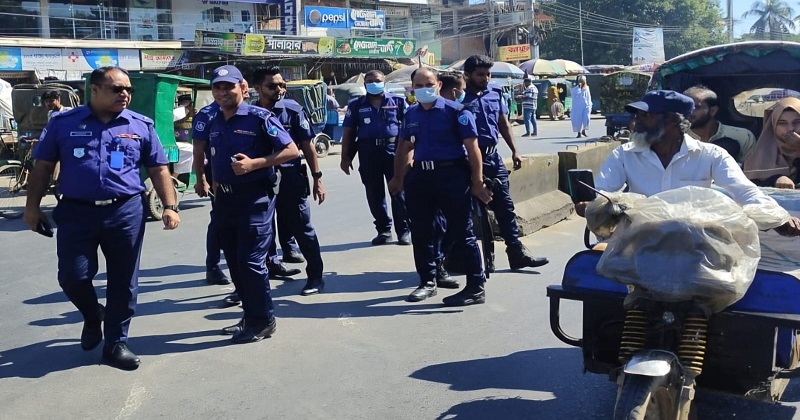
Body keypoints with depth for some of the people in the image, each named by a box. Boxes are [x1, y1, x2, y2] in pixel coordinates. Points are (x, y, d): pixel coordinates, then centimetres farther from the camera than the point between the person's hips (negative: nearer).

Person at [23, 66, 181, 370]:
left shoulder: (141, 126, 6)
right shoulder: (63, 123, 4)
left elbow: (158, 170, 7)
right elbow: (43, 166, 8)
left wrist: (169, 206, -2)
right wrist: (33, 205, 4)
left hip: (125, 212, 1)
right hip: (76, 213, 0)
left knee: (123, 281, 5)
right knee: (72, 277, 1)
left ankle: (116, 343, 20)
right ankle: (93, 316, 33)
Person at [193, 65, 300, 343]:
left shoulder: (259, 117, -9)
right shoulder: (213, 123, 12)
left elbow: (292, 150, -13)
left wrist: (254, 163, -20)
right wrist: (214, 181, 12)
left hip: (254, 198, -7)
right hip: (224, 199, 8)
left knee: (250, 261, -7)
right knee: (234, 262, 12)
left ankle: (263, 320, 7)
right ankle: (250, 315, 25)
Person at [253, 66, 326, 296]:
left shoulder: (293, 109, -6)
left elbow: (307, 146, -3)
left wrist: (317, 178, -5)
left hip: (291, 177, -2)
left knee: (302, 229, 4)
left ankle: (315, 276, 14)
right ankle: (271, 266, 30)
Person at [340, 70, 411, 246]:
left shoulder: (397, 102, 7)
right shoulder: (356, 105, 10)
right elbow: (348, 132, 10)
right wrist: (345, 157, 5)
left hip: (394, 151, -2)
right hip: (368, 154, 2)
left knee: (399, 192, 0)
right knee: (374, 195, 6)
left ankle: (404, 230, 9)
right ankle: (383, 230, 18)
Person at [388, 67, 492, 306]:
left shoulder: (455, 111, -7)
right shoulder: (411, 114, 12)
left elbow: (472, 148, -9)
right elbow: (405, 147, 22)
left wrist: (477, 182, -13)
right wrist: (398, 178, 23)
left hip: (452, 175, -6)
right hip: (421, 176, 6)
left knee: (462, 232, -1)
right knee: (420, 232, 11)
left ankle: (476, 288, 7)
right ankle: (427, 282, 28)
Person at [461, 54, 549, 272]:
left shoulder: (495, 94, 10)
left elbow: (504, 124, 17)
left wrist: (514, 151, 12)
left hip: (493, 156, 6)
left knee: (504, 205, 9)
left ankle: (517, 252, 16)